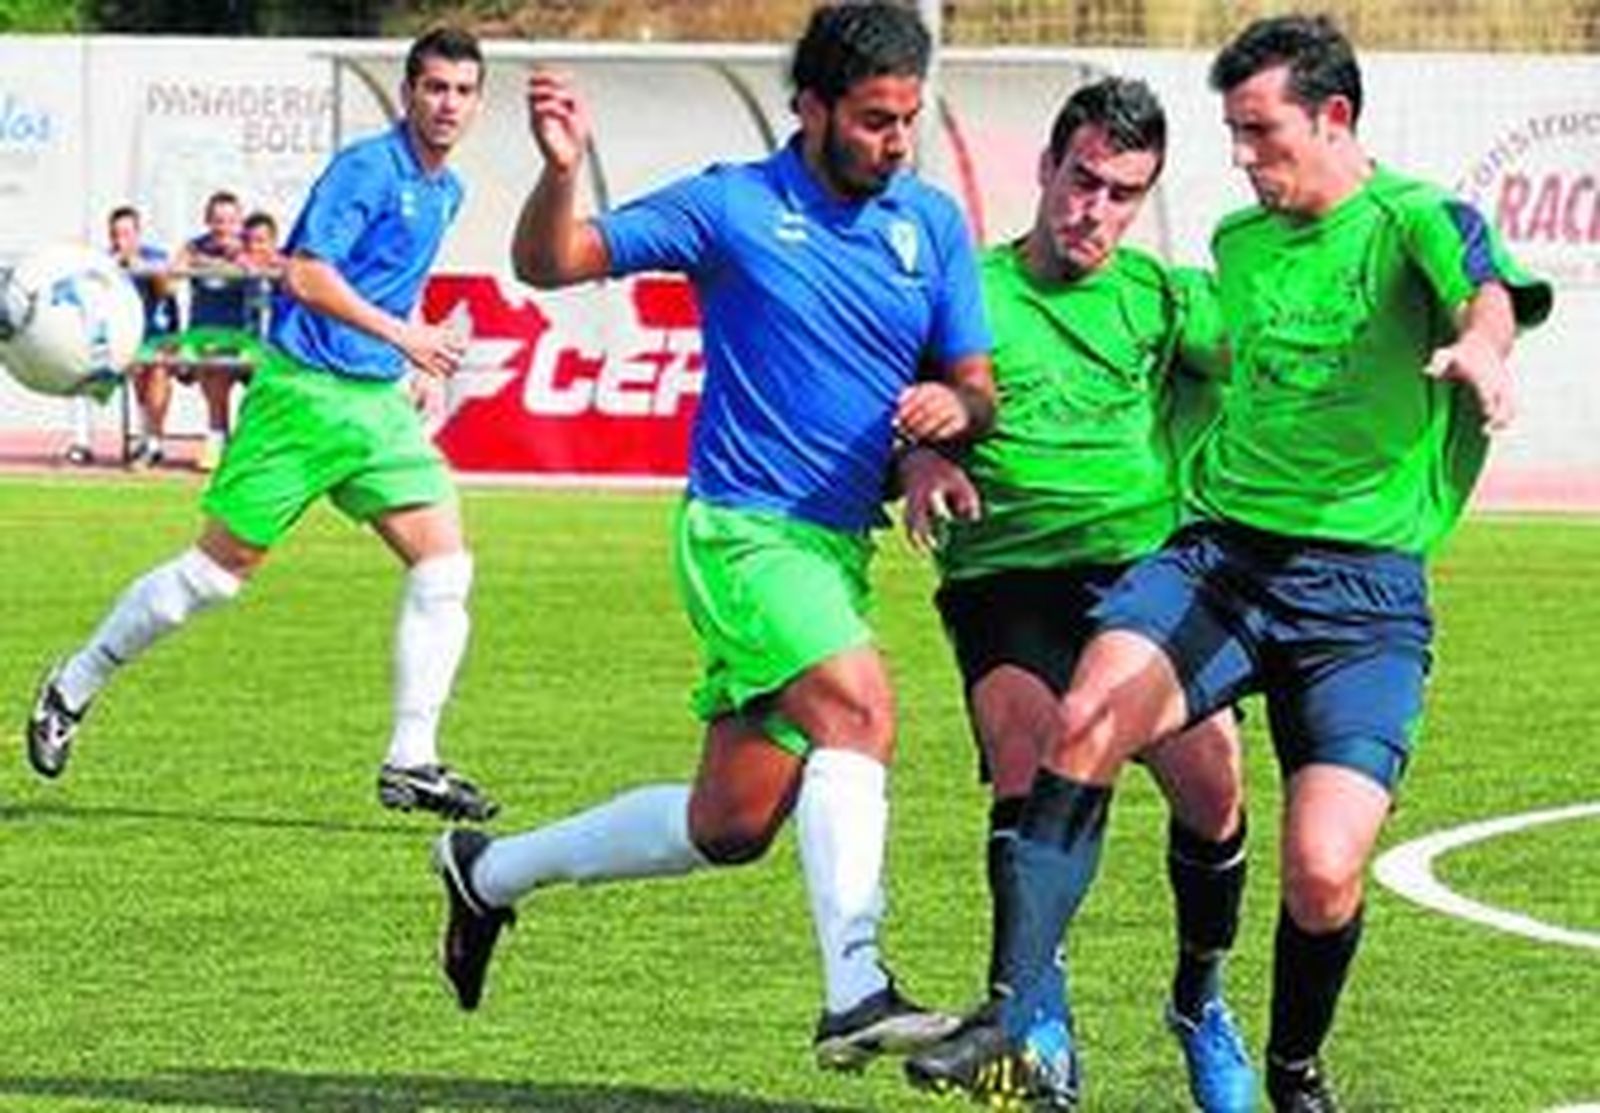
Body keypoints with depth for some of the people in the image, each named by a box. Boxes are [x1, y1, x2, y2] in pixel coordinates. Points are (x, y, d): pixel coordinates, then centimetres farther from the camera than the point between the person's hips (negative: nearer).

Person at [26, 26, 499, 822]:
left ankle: (410, 763, -4)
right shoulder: (366, 168, -13)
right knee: (220, 568, -1)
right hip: (303, 392, -7)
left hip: (377, 400, 7)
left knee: (444, 565, -7)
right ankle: (72, 689, 16)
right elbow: (305, 274, -21)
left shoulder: (447, 193, 13)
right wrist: (401, 335, -22)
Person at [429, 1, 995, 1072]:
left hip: (839, 544, 6)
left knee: (728, 826, 10)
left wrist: (955, 407, -16)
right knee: (859, 704, -30)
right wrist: (563, 170, -26)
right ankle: (854, 993, -36)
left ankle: (491, 870, 32)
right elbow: (550, 263, -5)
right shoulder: (732, 207, -6)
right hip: (743, 528, -6)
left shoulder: (932, 222, 6)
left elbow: (977, 384, 8)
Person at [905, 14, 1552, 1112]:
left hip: (1363, 585, -4)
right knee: (1088, 717, -26)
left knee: (1324, 874, -17)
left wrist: (1482, 344, -53)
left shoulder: (1417, 221, -5)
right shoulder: (1237, 242, 16)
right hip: (1220, 549, 4)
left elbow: (1489, 292, -28)